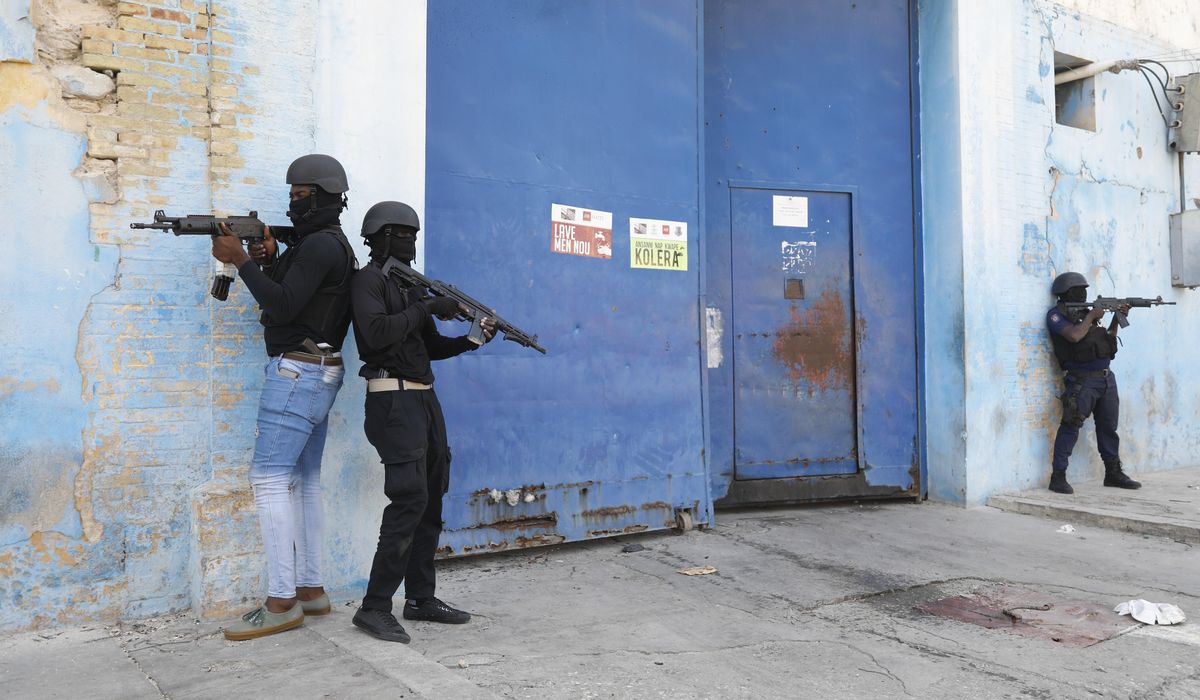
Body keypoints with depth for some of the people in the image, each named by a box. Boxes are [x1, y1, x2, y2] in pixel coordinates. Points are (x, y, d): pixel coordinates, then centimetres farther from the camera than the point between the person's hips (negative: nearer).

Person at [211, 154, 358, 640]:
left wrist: (240, 260, -14)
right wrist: (271, 260, 2)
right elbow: (289, 298, 17)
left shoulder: (320, 244, -12)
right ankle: (311, 590, 16)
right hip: (317, 375, 11)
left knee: (270, 478, -10)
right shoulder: (328, 245, 20)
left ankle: (281, 603, -9)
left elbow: (282, 306, -19)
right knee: (303, 481, 11)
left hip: (298, 372, -11)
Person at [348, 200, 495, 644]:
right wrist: (426, 308, -17)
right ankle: (374, 608, -7)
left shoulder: (412, 284, 19)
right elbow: (377, 332, -23)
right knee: (410, 499, -15)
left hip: (423, 399, 9)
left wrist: (473, 339, 4)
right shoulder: (368, 280, -5)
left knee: (431, 500, 10)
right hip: (393, 400, -9)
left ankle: (420, 598, 20)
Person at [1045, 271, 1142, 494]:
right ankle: (1058, 477, -7)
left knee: (1109, 427, 13)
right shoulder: (1056, 314, -4)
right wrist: (1092, 316, -7)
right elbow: (1074, 335, -21)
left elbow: (1108, 339, 24)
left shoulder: (1085, 311, 18)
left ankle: (1113, 473, 24)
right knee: (1071, 427, -10)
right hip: (1082, 380, -8)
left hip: (1107, 378, 8)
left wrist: (1117, 318, 12)